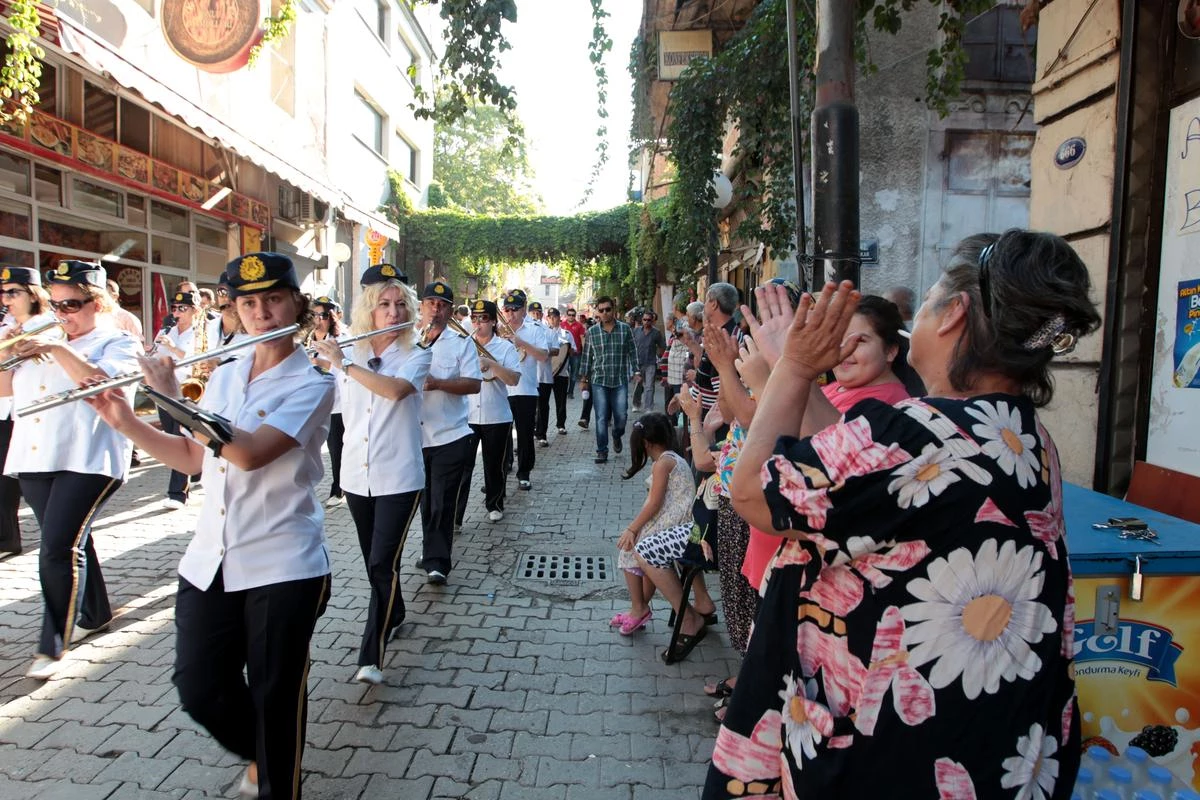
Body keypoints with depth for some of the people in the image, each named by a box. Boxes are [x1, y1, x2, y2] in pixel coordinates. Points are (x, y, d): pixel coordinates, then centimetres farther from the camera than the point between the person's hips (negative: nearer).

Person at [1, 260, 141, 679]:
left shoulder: (117, 341, -2)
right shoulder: (44, 339, 17)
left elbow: (101, 383, -20)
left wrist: (59, 349, -20)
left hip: (86, 460, -7)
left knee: (58, 550, -11)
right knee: (69, 543, 15)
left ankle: (51, 645, -4)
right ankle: (94, 613, 31)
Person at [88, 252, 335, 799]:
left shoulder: (311, 383, -11)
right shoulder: (223, 378, 9)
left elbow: (249, 452, -24)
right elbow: (191, 458, 16)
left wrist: (170, 398, -18)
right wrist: (123, 421, 5)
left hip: (282, 565, -6)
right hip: (209, 562, 6)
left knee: (275, 696, 6)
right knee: (200, 690, 12)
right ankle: (261, 754, 42)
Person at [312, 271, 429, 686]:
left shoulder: (417, 355, -6)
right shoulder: (347, 352, 5)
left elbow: (395, 389, -27)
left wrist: (341, 363, -23)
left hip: (399, 477, -4)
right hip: (356, 475, 5)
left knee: (383, 563, -9)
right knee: (374, 560, 18)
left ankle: (371, 655, -2)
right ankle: (394, 614, 42)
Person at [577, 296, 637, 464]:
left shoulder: (625, 329, 3)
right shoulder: (592, 332, 4)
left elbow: (632, 352, 6)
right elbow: (587, 356, 8)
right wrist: (583, 379, 8)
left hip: (620, 381, 0)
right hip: (599, 381, 0)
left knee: (621, 416, 1)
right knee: (601, 418, -1)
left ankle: (617, 436, 33)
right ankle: (602, 451, 9)